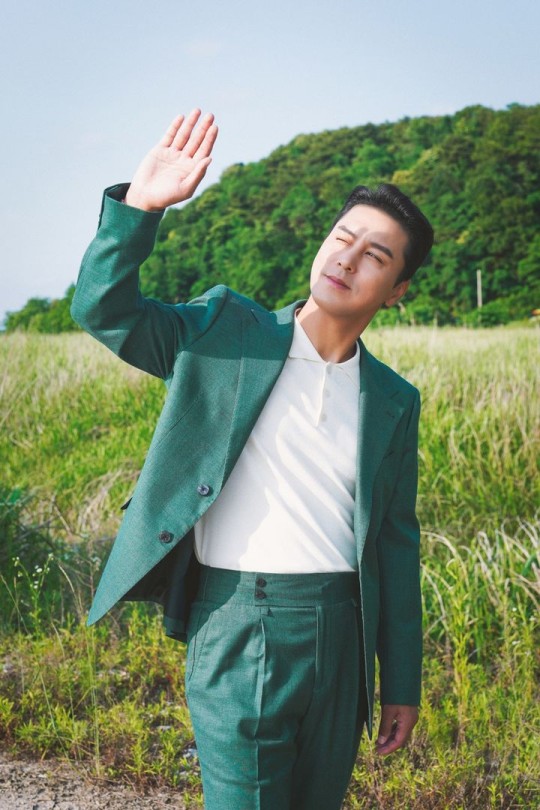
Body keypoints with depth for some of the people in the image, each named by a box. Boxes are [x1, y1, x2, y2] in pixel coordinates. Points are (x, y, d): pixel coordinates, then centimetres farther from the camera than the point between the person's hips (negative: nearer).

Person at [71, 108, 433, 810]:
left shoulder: (394, 402, 8)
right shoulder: (224, 330, 1)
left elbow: (395, 544, 12)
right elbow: (104, 308, -3)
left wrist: (402, 685, 13)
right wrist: (138, 206, -18)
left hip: (337, 636, 4)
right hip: (236, 626, -3)